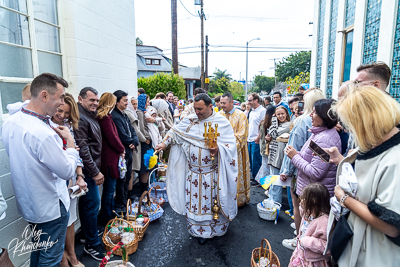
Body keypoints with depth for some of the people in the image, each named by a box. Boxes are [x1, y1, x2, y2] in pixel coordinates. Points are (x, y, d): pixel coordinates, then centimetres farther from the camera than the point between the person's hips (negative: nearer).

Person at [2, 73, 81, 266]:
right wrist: (70, 142, -11)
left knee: (37, 251, 29)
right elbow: (68, 171, -23)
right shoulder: (43, 134, -32)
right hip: (50, 207, -8)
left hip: (27, 203, 8)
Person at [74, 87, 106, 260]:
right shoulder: (79, 118, -18)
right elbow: (82, 149, -23)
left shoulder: (90, 116, 14)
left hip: (91, 168, 10)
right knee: (92, 203, -3)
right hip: (87, 169, -10)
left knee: (87, 202, 19)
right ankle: (91, 244, 11)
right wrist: (95, 172, -20)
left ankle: (87, 234, 35)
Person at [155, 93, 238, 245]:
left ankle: (215, 228, 30)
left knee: (213, 200, 8)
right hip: (193, 172, 3)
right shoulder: (190, 120, 4)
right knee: (195, 201, 10)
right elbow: (176, 132, 10)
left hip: (213, 174, -3)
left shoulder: (222, 122, -7)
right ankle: (201, 230, 31)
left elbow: (231, 144, -9)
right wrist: (165, 143, -2)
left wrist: (218, 149, -26)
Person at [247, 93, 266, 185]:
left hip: (256, 141, -9)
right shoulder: (252, 112, 17)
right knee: (251, 160, 14)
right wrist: (247, 137, 16)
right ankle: (253, 177, 26)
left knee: (256, 161, -1)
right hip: (250, 140, 9)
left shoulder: (262, 111, -12)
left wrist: (258, 138, -17)